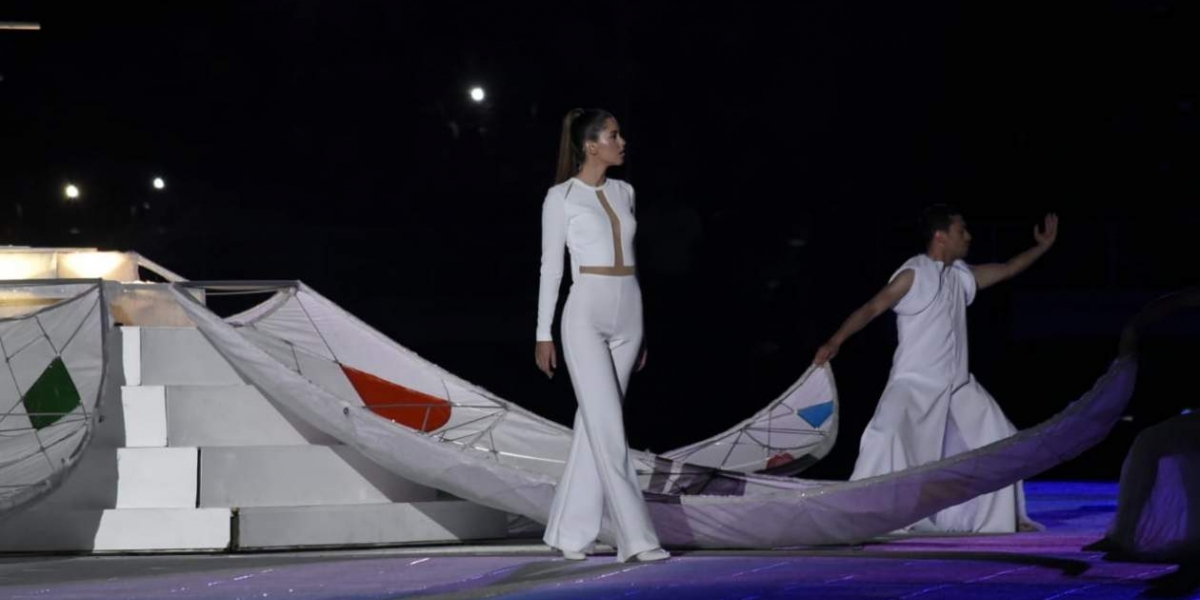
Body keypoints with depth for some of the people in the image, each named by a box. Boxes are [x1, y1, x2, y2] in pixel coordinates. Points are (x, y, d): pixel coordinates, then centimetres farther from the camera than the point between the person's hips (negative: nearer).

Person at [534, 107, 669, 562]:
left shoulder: (624, 192, 14)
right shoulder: (561, 197, -3)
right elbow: (551, 267, -2)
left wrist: (640, 327, 19)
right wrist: (543, 333, -4)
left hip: (627, 314, 6)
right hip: (586, 314, -6)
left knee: (595, 423, 7)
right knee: (608, 426, -11)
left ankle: (570, 531, 15)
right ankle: (636, 538, -13)